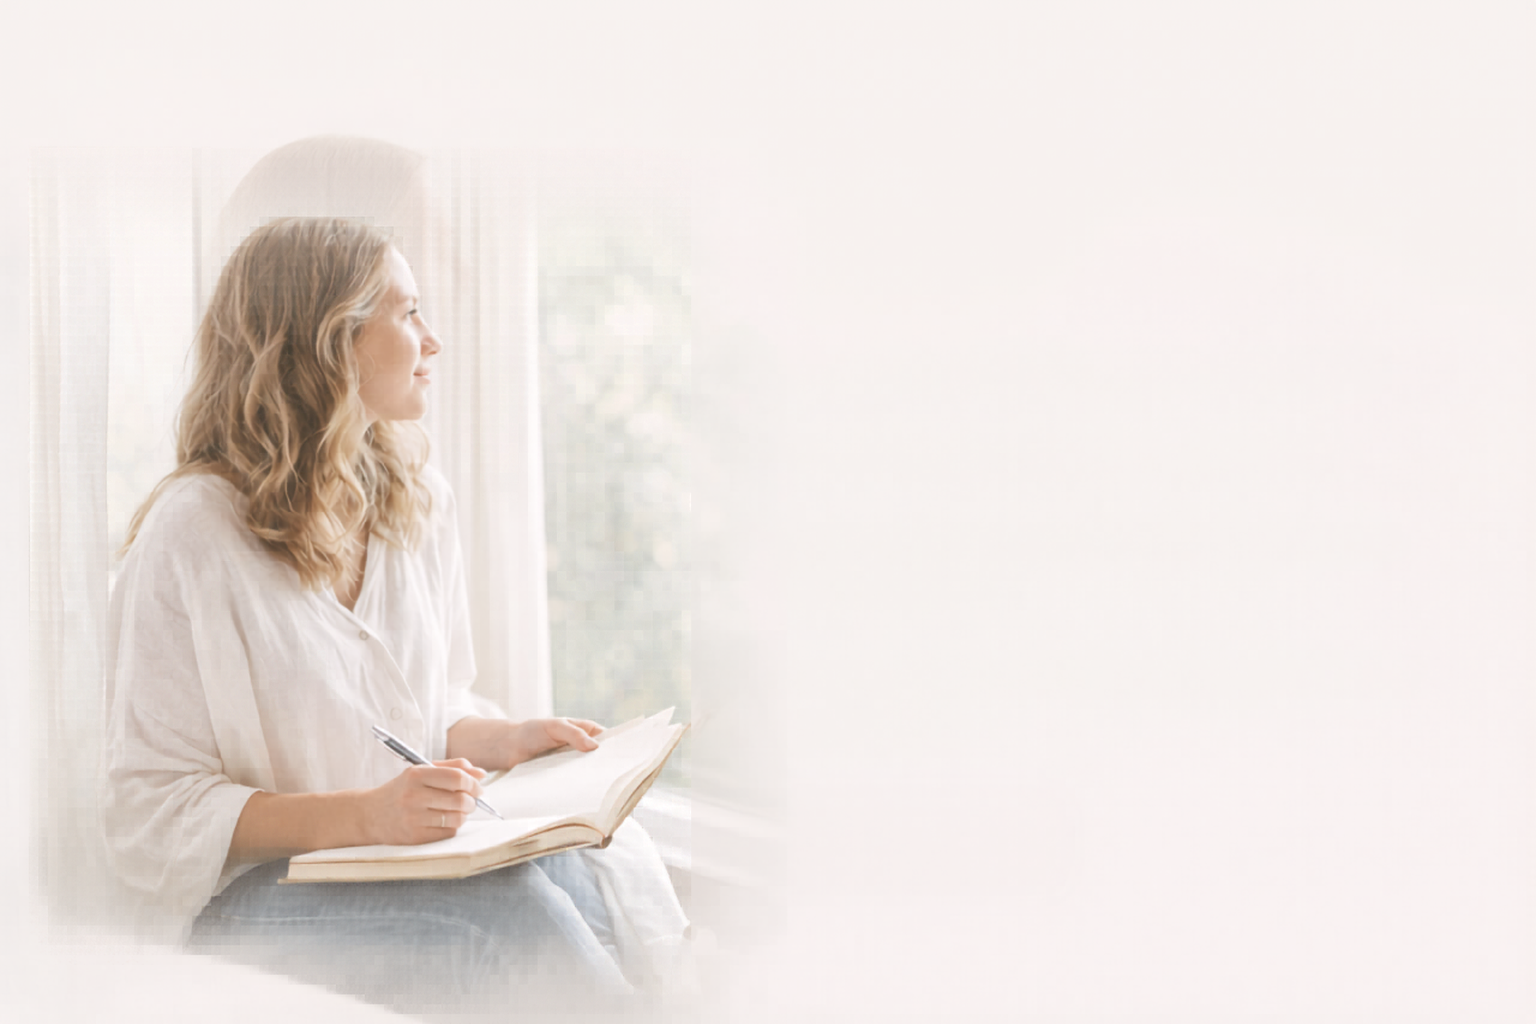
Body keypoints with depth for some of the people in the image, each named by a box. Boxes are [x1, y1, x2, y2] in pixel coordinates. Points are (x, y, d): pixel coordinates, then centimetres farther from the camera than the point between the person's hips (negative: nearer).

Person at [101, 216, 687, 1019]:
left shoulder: (420, 504, 11)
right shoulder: (191, 536, -11)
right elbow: (151, 811, -12)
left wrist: (509, 741, -3)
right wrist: (363, 815, -24)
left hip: (413, 857, 6)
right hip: (256, 891, -6)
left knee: (612, 855, -25)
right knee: (511, 909, -32)